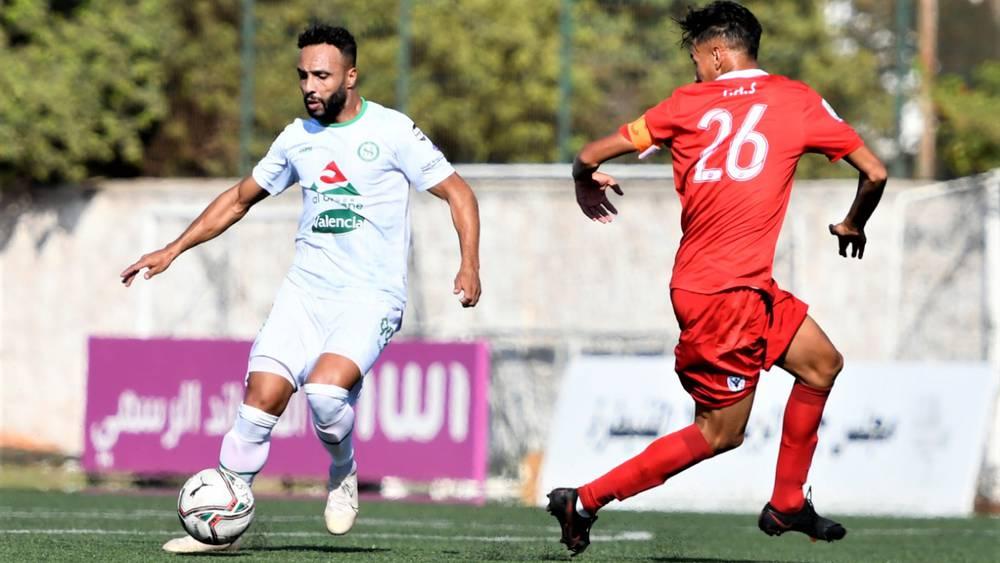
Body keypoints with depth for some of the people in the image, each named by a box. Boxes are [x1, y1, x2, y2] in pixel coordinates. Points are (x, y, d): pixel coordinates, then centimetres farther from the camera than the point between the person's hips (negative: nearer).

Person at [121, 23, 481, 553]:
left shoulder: (392, 131, -5)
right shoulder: (297, 138, 10)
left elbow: (457, 192, 0)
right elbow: (240, 198, 23)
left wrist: (469, 265, -14)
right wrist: (172, 250, 18)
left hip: (371, 297, -4)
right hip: (304, 290, 5)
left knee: (325, 389, -28)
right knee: (262, 396, -9)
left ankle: (343, 473, 4)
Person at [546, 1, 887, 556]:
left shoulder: (687, 104, 7)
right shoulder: (797, 100, 0)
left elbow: (591, 156, 6)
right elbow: (873, 172, 2)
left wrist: (587, 186, 29)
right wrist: (851, 227, 22)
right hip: (727, 292, -6)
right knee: (720, 432, 2)